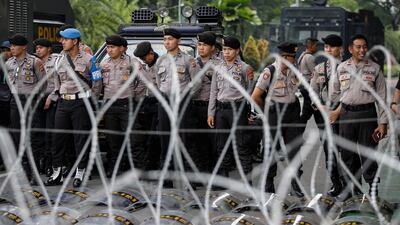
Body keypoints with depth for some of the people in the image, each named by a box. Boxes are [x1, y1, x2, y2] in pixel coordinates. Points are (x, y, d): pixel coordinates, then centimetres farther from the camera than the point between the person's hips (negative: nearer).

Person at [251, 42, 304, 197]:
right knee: (273, 149, 4)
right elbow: (255, 97, -10)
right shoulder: (269, 72, -12)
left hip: (293, 111, 5)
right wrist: (268, 112, 2)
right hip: (276, 113, -5)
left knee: (294, 148, 0)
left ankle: (296, 186, 3)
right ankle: (268, 184, 17)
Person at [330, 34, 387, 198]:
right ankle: (352, 189, 16)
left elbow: (381, 97, 2)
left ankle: (373, 189, 3)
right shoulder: (342, 68, 9)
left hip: (367, 113, -2)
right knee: (348, 153, 6)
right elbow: (335, 93, 19)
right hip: (346, 115, 2)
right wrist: (336, 111, 9)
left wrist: (382, 123, -4)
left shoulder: (374, 69, 3)